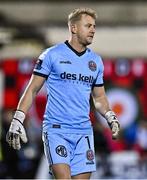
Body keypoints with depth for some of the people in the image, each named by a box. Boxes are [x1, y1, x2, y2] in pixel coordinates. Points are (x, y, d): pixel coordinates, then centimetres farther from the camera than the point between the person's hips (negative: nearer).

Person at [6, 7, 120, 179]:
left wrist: (110, 117, 3)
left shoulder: (96, 61, 13)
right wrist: (17, 120, -7)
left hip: (84, 131, 5)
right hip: (56, 129, -5)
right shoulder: (52, 55, -1)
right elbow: (32, 89, 1)